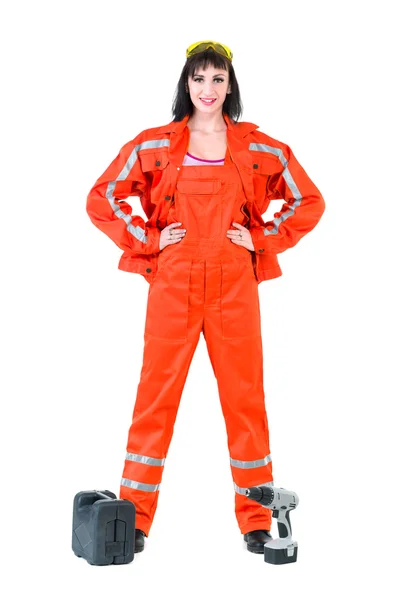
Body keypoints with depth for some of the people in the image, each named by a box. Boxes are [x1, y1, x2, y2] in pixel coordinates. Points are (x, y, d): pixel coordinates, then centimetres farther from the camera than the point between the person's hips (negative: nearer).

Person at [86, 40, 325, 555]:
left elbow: (309, 201, 14)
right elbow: (101, 199, 9)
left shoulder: (261, 148, 6)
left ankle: (256, 520, 16)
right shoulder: (154, 145, 5)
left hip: (235, 288, 1)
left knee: (244, 396, 4)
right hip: (173, 285, 0)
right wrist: (146, 240, 0)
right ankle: (135, 518, 13)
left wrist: (265, 239, 3)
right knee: (157, 394, 1)